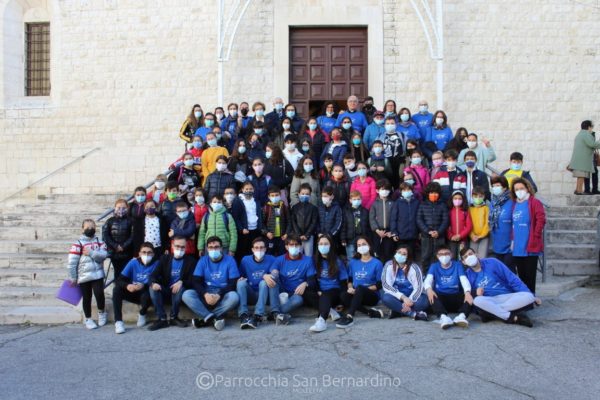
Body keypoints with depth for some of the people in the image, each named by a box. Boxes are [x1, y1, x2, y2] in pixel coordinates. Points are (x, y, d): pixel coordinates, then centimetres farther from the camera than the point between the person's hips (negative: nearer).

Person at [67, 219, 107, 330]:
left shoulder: (99, 242, 7)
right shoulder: (78, 243, -6)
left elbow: (103, 255, -10)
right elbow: (71, 262, -8)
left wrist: (91, 253, -19)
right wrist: (73, 277, -6)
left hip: (97, 274, 2)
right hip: (83, 276, -1)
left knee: (99, 293, -12)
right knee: (87, 298, 7)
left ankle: (101, 312, 16)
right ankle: (88, 319, 24)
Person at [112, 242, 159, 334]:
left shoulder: (156, 264, -10)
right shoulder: (133, 262, -5)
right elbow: (119, 280, -10)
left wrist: (144, 286, -34)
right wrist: (127, 286, -32)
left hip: (146, 293, -2)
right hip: (133, 293, 3)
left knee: (147, 295, -37)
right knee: (117, 289, -24)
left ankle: (142, 314, -1)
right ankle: (118, 321, -21)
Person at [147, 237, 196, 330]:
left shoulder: (191, 260, 2)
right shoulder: (165, 258, 9)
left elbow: (192, 280, -8)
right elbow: (154, 274, -4)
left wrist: (181, 282, -30)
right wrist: (154, 283, -28)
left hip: (181, 291, -2)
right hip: (166, 292, 2)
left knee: (180, 287, -35)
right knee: (153, 288, -26)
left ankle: (173, 317, -16)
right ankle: (162, 319, -23)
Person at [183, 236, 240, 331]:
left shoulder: (229, 260, -3)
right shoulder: (203, 261, 4)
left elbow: (234, 283, -8)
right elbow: (195, 281, -4)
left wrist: (219, 295, -23)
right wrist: (205, 294, -23)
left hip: (223, 295, -2)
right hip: (205, 295, 2)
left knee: (234, 297, -34)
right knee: (186, 295, -24)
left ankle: (206, 318, -22)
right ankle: (215, 318, -30)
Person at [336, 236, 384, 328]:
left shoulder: (377, 263, -3)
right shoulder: (353, 262, 9)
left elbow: (379, 285, -6)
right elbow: (349, 279, 14)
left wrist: (360, 290, -16)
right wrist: (350, 288, -9)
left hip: (372, 296, -4)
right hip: (357, 296, 4)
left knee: (359, 288, -37)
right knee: (343, 295, -30)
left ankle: (349, 317, -51)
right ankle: (371, 312, -28)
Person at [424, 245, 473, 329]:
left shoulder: (457, 265, 10)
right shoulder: (434, 266, 10)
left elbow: (464, 279, -7)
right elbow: (428, 279, -9)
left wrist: (467, 292, -30)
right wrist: (429, 289, -35)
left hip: (455, 297, 1)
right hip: (440, 297, -1)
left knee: (470, 297, -28)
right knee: (431, 296, -33)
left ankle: (461, 316, -52)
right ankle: (443, 317, -54)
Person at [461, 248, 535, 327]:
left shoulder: (492, 263, 1)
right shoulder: (468, 275, 5)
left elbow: (511, 278, -1)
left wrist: (527, 294, -8)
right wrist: (477, 293, -13)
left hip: (509, 297, 1)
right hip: (489, 301, -1)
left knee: (528, 297, -28)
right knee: (477, 301, -34)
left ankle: (490, 313, -33)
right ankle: (514, 318, -36)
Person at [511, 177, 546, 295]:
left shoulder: (534, 202, -5)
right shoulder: (515, 205, 14)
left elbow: (541, 220, -14)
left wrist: (535, 236, -14)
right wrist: (512, 239, 12)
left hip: (530, 246, -6)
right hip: (517, 247, 6)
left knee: (530, 274, -1)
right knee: (521, 274, 13)